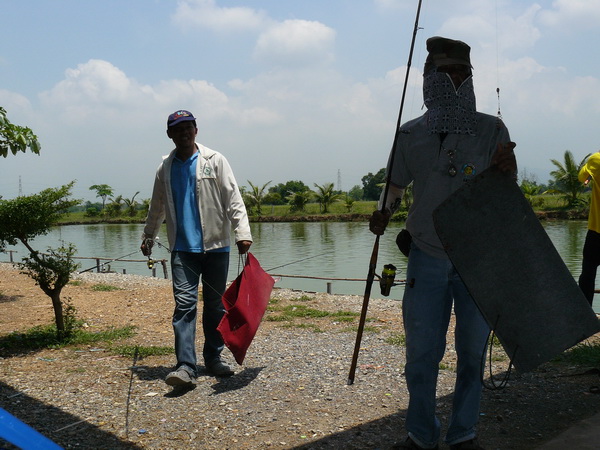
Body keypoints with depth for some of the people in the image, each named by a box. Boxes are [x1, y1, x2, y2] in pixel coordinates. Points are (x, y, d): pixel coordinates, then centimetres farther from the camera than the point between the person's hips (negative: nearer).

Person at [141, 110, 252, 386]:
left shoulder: (215, 161, 2)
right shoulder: (165, 168, 10)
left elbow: (233, 199, -3)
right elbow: (157, 208, 23)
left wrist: (242, 232, -14)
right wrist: (148, 237, 30)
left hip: (215, 246, -1)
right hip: (182, 248, 1)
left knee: (215, 305, 8)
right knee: (184, 303, -9)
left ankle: (213, 358, 22)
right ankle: (185, 366, -11)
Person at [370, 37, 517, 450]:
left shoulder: (492, 130, -5)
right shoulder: (410, 135, -1)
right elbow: (395, 186, 12)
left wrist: (506, 172, -29)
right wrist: (384, 212, -11)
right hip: (427, 258, 1)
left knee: (473, 351, 9)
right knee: (421, 352, 5)